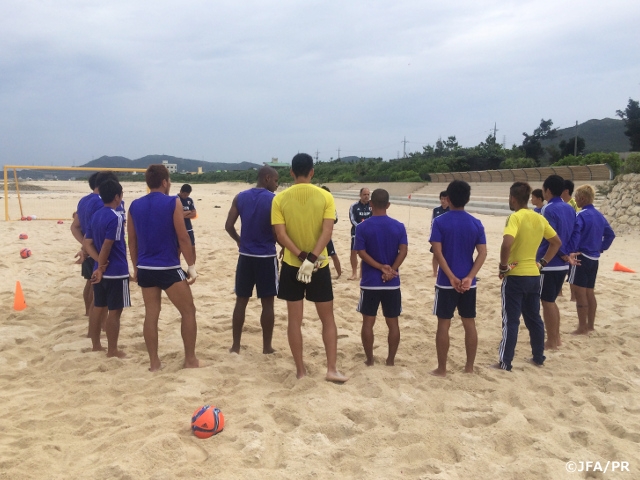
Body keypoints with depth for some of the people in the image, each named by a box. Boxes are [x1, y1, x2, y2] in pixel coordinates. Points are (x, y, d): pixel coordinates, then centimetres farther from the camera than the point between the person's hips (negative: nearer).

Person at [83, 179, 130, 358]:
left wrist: (100, 263, -1)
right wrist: (101, 269, -10)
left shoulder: (96, 215, 9)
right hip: (117, 272, -8)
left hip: (101, 270, 8)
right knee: (114, 311, -1)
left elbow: (87, 243, 8)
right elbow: (107, 246, -20)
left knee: (98, 308, 15)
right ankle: (112, 350, 6)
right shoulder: (116, 218, -17)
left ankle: (96, 345, 24)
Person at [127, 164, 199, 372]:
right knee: (188, 311, 8)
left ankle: (154, 362, 15)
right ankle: (190, 359, 11)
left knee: (151, 314, 11)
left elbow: (132, 240, 12)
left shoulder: (135, 206, 7)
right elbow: (183, 237, -11)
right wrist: (192, 265, -5)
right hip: (169, 268, -5)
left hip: (145, 268, 6)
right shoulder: (173, 203, -9)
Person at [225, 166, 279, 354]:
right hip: (266, 257, -4)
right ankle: (267, 346, 13)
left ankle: (235, 345, 15)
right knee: (267, 303, 6)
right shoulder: (274, 200, -10)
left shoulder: (240, 197, 3)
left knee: (241, 301, 11)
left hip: (245, 256, 4)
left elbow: (228, 226, 1)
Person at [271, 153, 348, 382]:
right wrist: (312, 258, -18)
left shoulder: (280, 198, -4)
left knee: (295, 320, 9)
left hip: (292, 265, 1)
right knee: (328, 319, 12)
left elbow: (280, 235, -12)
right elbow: (327, 232, -16)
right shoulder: (325, 196, -5)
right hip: (319, 265, 0)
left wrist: (302, 257, -13)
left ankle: (300, 370, 16)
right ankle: (332, 369, 9)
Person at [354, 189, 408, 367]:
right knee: (393, 323, 10)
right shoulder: (399, 226, 0)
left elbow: (362, 252, -12)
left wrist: (381, 267, -11)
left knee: (368, 322, 8)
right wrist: (391, 270, -12)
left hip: (370, 282, -1)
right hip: (392, 283, 2)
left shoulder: (362, 227, -5)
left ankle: (369, 360, 13)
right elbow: (403, 251, -10)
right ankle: (391, 360, 16)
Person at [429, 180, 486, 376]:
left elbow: (438, 252, -15)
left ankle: (441, 369, 10)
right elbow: (482, 253, -5)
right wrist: (469, 277, -11)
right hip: (468, 282, 3)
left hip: (446, 282, -3)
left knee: (443, 324, 4)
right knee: (469, 324, 12)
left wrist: (452, 277, -14)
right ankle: (469, 367, 21)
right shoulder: (476, 224, 1)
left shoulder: (439, 222, -8)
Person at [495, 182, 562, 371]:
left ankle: (505, 362, 5)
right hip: (534, 275, 7)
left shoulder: (515, 217, -15)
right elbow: (557, 242, 15)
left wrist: (503, 266, -17)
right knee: (534, 318, 18)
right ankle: (538, 357, 27)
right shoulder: (539, 218, 7)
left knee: (511, 320, 0)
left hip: (515, 276, -7)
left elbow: (507, 243, -31)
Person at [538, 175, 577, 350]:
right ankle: (556, 338, 25)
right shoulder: (570, 209, 9)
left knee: (547, 302, 2)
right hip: (562, 264, 8)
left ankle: (551, 342, 9)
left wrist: (564, 255, -7)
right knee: (551, 301, 19)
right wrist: (567, 254, 4)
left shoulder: (549, 209, -15)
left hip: (549, 263, -8)